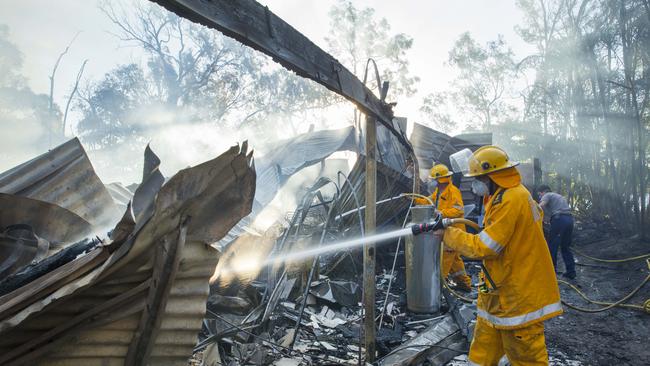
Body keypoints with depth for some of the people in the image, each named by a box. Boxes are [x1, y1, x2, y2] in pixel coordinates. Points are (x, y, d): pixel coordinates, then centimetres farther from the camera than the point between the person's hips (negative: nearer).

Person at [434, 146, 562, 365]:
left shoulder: (510, 200, -22)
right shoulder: (512, 194, 11)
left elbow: (484, 248, -22)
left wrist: (449, 235, -11)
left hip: (519, 295, -10)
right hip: (501, 290, 10)